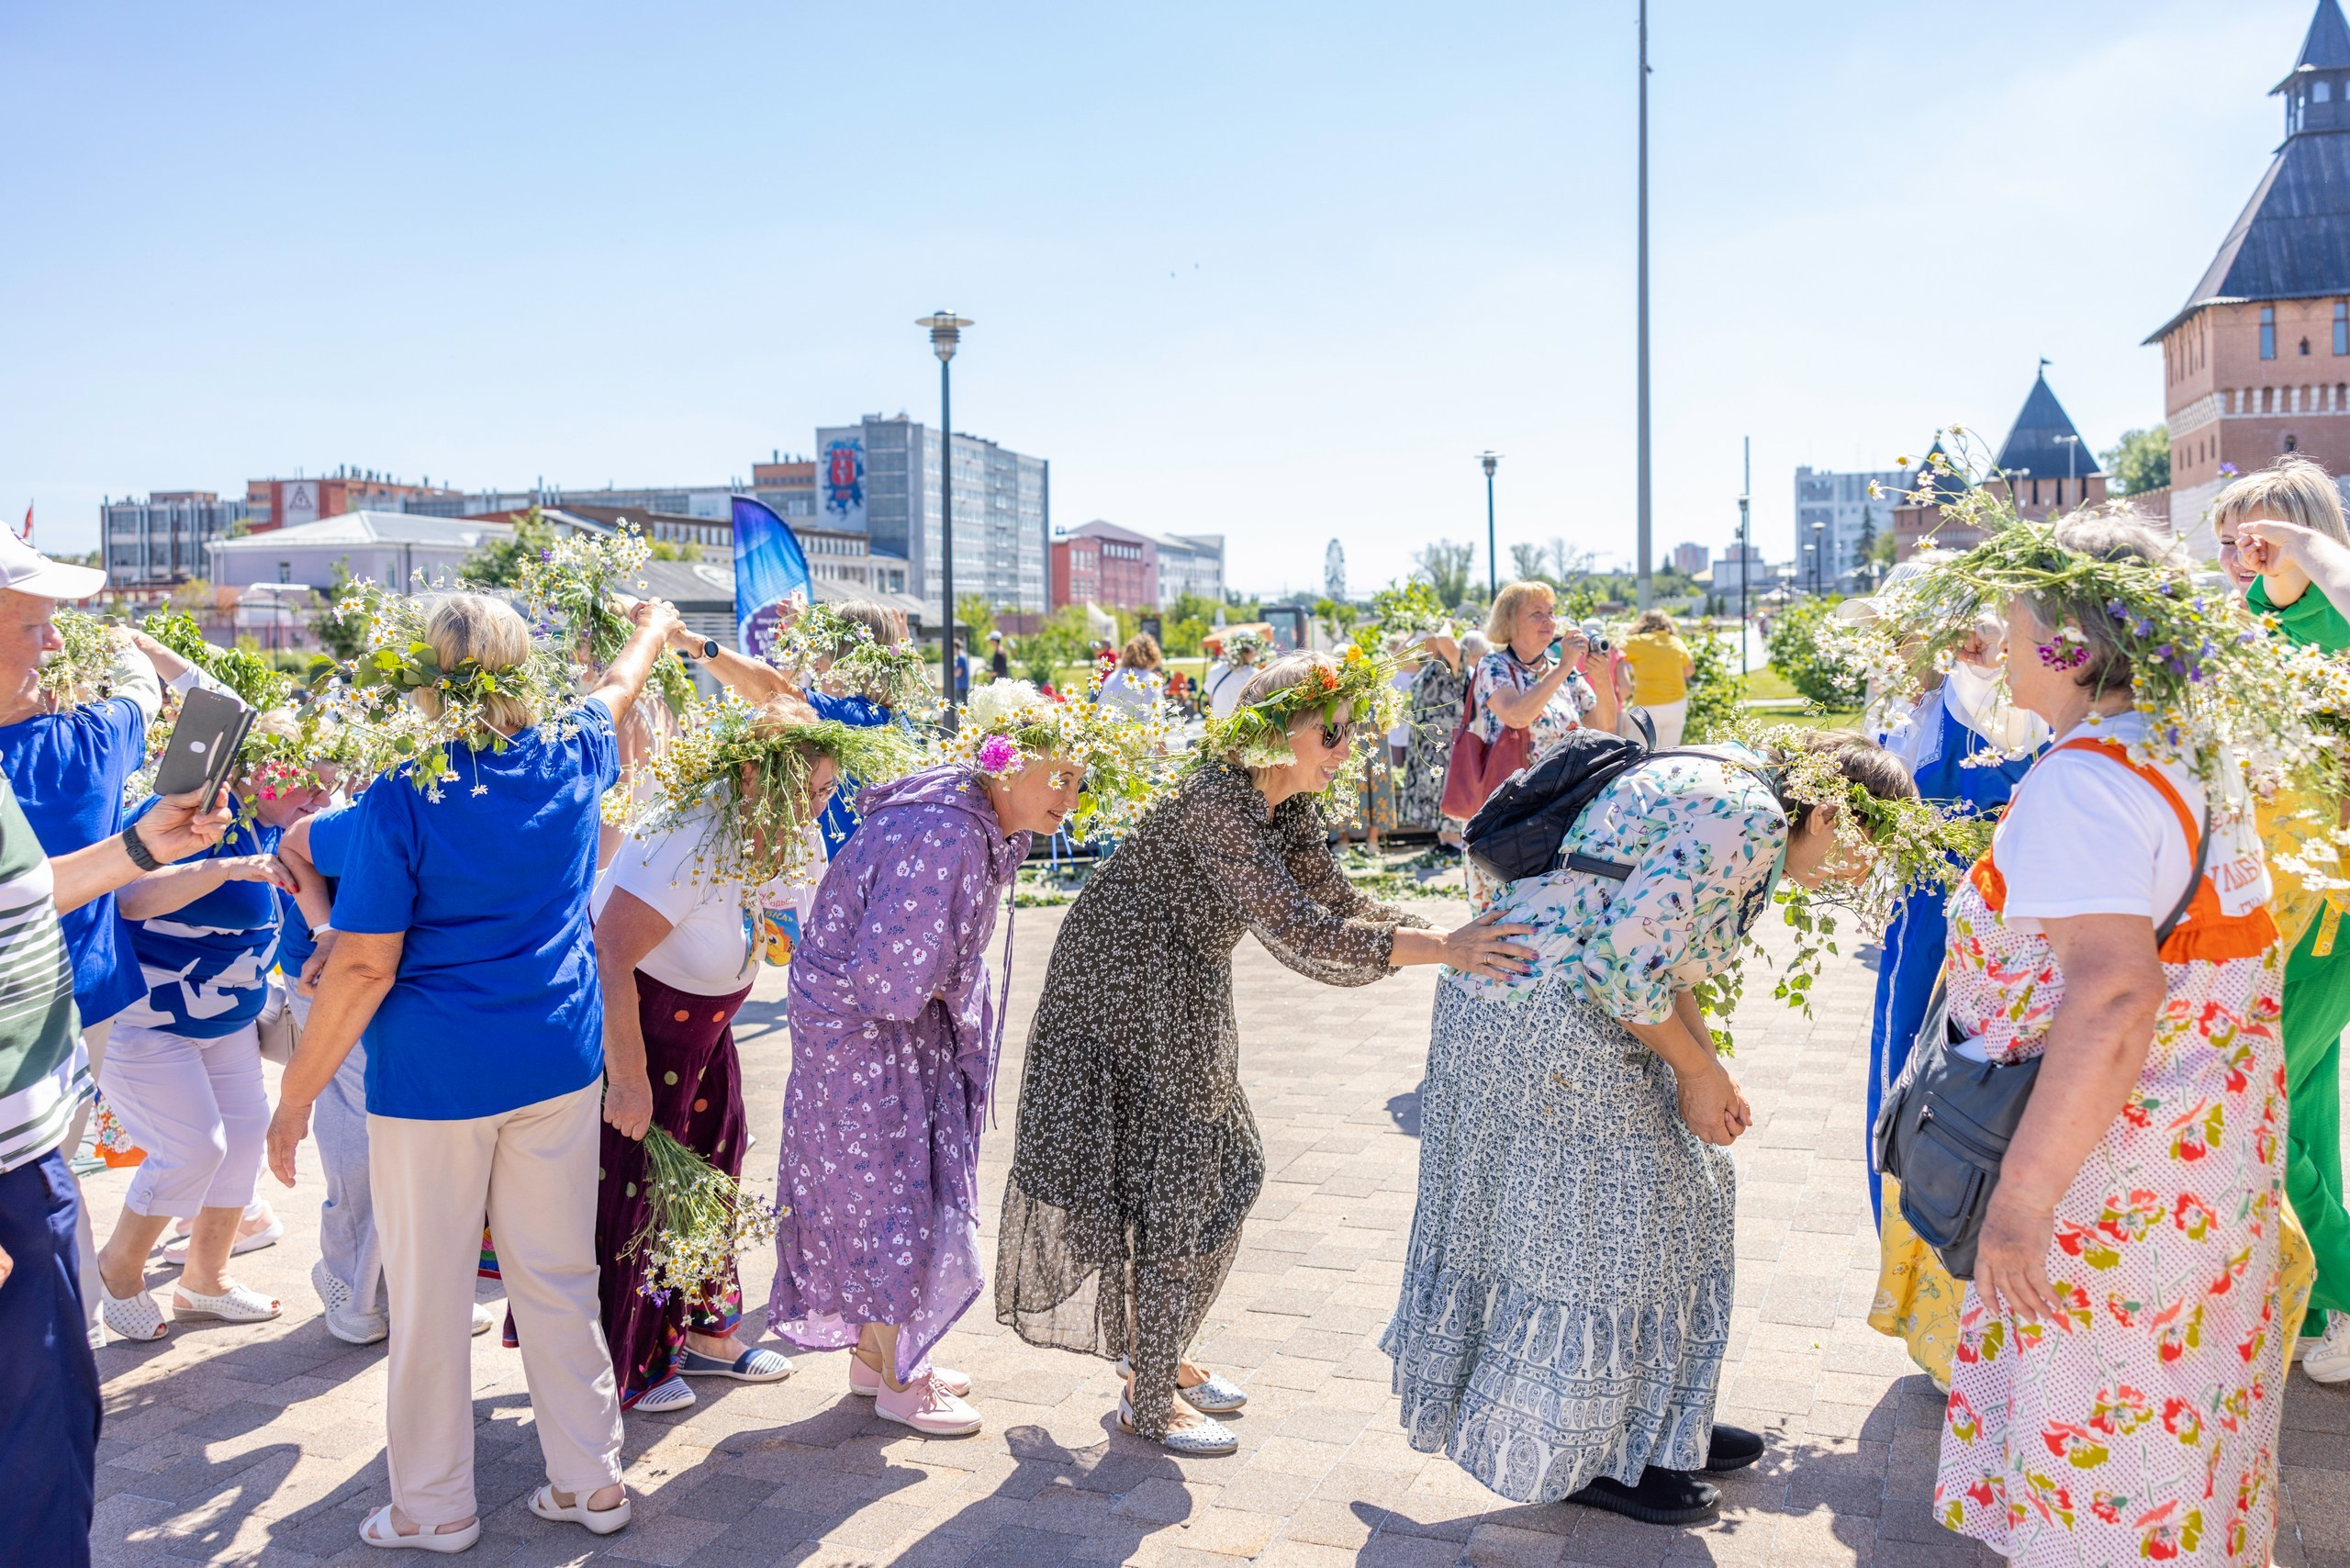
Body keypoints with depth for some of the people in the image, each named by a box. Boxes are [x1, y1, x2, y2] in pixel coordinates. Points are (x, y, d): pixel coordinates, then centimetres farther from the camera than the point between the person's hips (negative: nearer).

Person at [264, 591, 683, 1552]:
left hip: (432, 1074, -4)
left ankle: (436, 1507, 24)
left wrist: (295, 1096, -3)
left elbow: (364, 967, -13)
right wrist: (654, 624, 43)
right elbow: (623, 681, 22)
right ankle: (590, 1481, 23)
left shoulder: (404, 797, -13)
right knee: (558, 1281, 14)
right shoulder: (571, 758, -1)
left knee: (429, 1296, 10)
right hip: (559, 1063, 4)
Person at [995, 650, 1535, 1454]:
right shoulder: (1219, 802, -29)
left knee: (1221, 1178, 15)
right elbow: (1298, 932, -37)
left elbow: (1337, 903, 2)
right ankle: (1148, 1402, 12)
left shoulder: (1287, 807, 0)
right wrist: (1442, 949, -41)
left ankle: (1156, 1350, 33)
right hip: (1125, 992, -9)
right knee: (1166, 1186, -3)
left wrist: (1452, 941, -13)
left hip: (1184, 1003, 9)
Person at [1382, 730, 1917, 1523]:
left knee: (1669, 1196, 19)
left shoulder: (1727, 791, 13)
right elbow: (1626, 960, -26)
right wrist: (1697, 1070, -11)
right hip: (1542, 1023, -11)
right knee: (1593, 1228, 3)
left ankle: (1659, 1425, 34)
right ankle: (1586, 1458, 22)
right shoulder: (1752, 822, -19)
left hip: (1519, 1000, 11)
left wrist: (1705, 1062, 10)